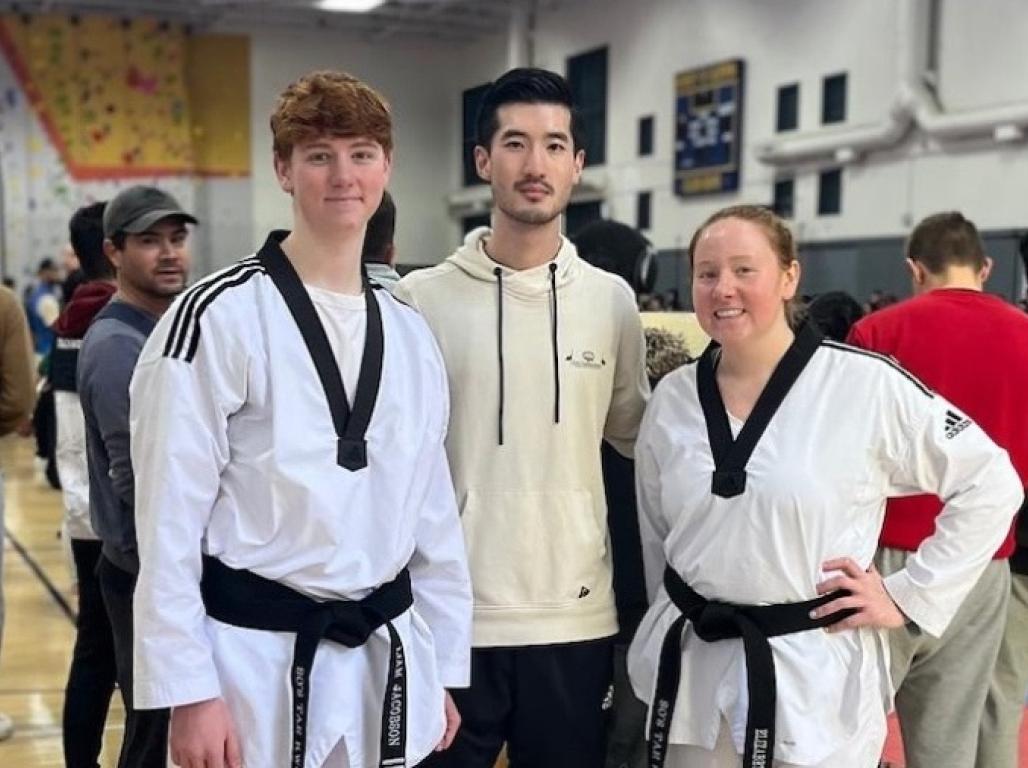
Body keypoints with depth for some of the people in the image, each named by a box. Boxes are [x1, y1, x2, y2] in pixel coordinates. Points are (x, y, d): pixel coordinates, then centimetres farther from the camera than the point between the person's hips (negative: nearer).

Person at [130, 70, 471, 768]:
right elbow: (170, 518, -11)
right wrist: (188, 690, -12)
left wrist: (445, 667, 10)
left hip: (388, 656, 5)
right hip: (257, 658, -5)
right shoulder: (219, 316, -11)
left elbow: (433, 510, 10)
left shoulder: (409, 333, 7)